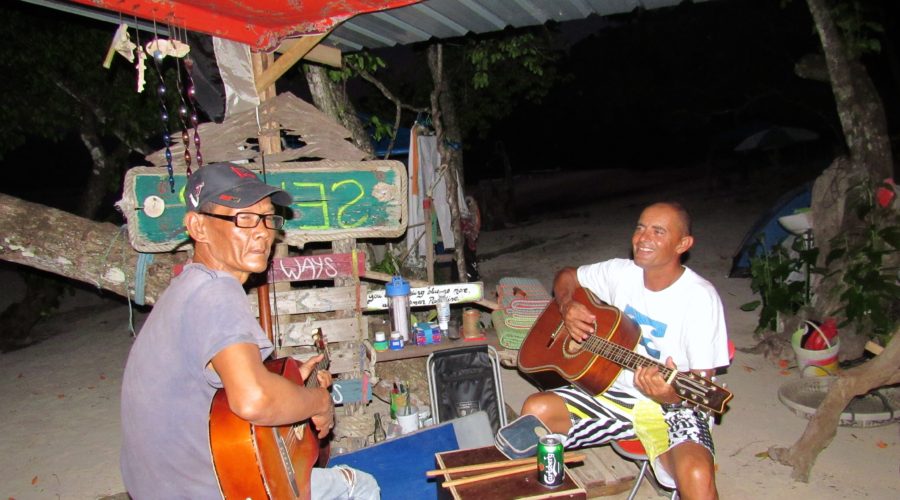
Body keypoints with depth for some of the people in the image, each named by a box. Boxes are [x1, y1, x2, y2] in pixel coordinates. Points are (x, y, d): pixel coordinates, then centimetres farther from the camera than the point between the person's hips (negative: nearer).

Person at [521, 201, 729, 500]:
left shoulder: (700, 298, -16)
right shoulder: (622, 272, 0)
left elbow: (702, 381, -16)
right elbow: (566, 277, 15)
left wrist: (671, 394, -38)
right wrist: (567, 307, -7)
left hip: (672, 407, -4)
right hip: (618, 393, 5)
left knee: (697, 474, -34)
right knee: (535, 410, -15)